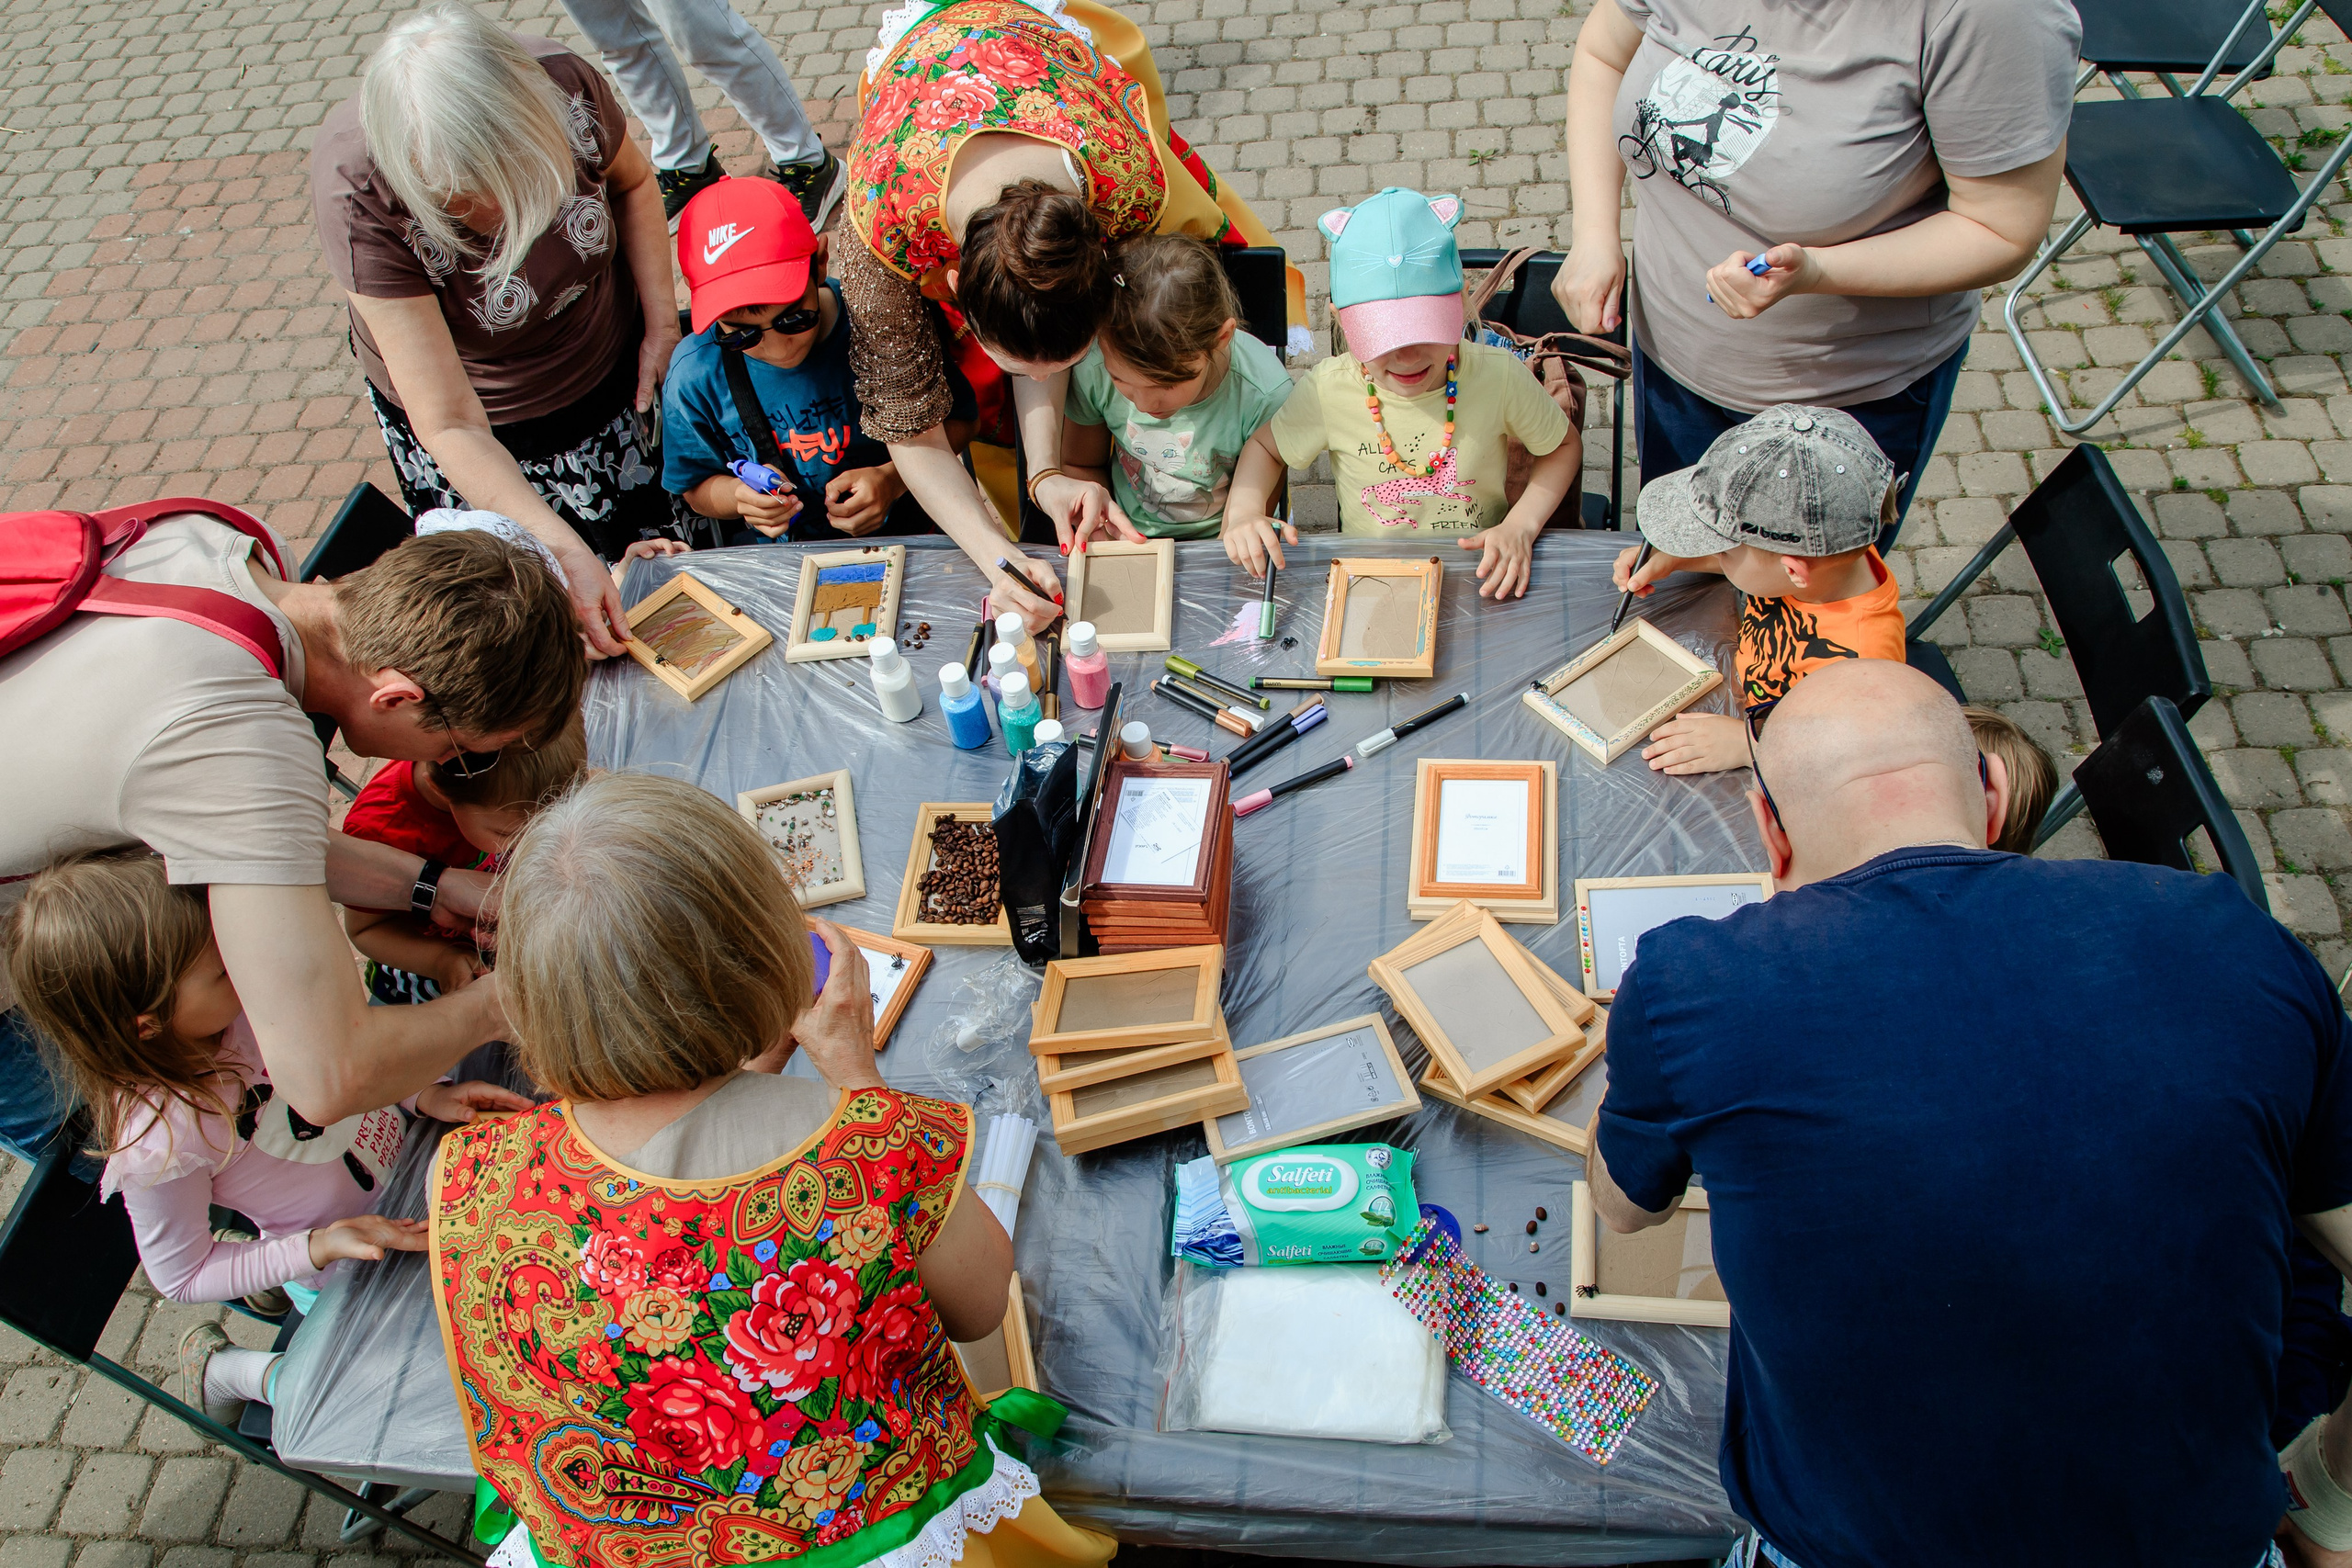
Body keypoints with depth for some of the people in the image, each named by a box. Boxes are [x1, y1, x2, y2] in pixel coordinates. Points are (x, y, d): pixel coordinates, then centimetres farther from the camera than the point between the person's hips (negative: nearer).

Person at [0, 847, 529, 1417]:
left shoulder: (238, 997, -21)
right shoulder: (159, 1144, -35)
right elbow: (182, 1278, -19)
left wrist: (427, 1093, -16)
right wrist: (319, 1249, -30)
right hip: (351, 1275, -5)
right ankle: (223, 1369, 20)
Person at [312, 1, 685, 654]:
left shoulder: (565, 85, -27)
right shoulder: (360, 200, -36)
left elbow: (630, 182, -1)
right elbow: (452, 428, -35)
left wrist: (660, 316, -12)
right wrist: (563, 551, -44)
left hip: (611, 375, 3)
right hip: (484, 427, -2)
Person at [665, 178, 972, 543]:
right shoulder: (695, 373, -10)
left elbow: (956, 419, -1)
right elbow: (696, 486, 6)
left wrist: (894, 477, -17)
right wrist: (738, 495, -17)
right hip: (777, 554, 1)